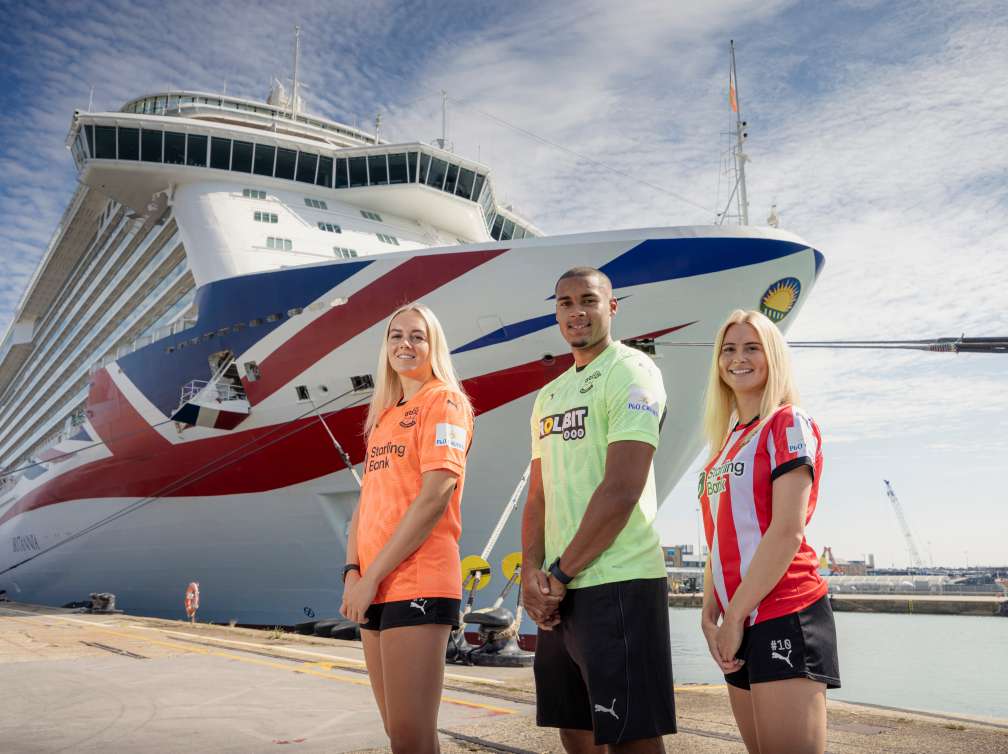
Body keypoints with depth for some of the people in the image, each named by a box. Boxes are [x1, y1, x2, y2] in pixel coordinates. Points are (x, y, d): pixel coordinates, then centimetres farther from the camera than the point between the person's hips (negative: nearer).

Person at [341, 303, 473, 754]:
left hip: (418, 585, -8)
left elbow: (435, 496, -14)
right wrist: (352, 572, 1)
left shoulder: (443, 401, -4)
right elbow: (367, 501, 17)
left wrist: (373, 575, -14)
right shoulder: (382, 416, 20)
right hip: (373, 590, 8)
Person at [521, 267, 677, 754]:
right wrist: (531, 574, 0)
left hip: (618, 586, -8)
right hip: (558, 593, 8)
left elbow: (622, 490, -17)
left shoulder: (632, 373, -8)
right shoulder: (549, 396, 17)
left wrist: (559, 573, -12)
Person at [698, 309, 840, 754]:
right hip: (739, 623, 8)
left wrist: (734, 616, -13)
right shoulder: (727, 441, 17)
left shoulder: (788, 425, -5)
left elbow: (787, 533, -14)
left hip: (784, 616, -8)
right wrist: (709, 614, 4)